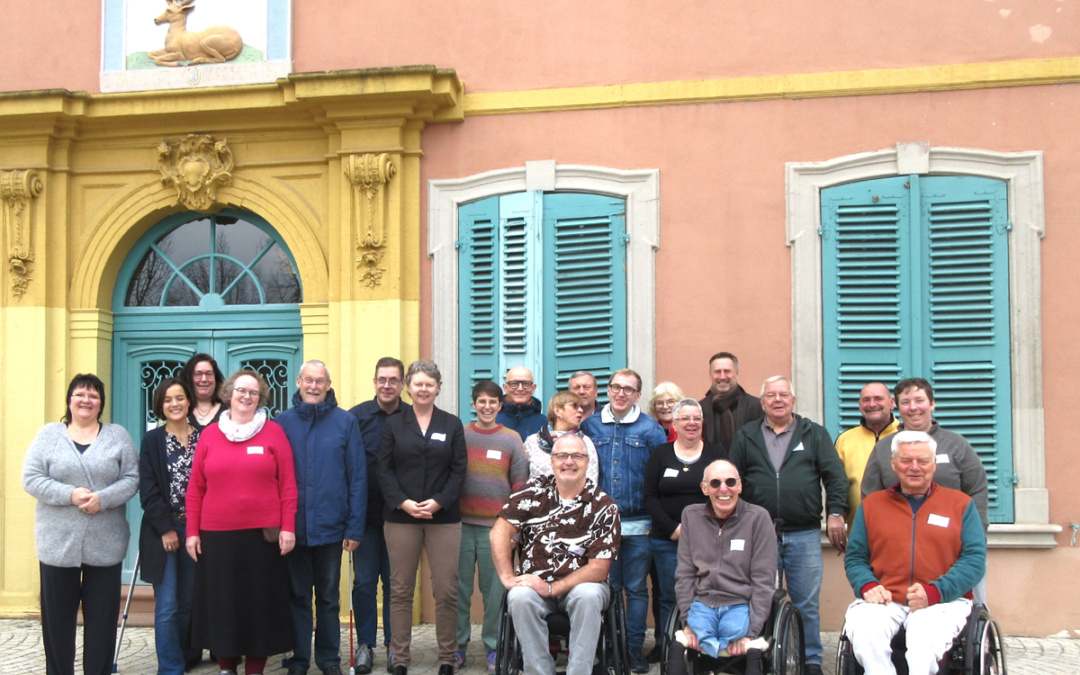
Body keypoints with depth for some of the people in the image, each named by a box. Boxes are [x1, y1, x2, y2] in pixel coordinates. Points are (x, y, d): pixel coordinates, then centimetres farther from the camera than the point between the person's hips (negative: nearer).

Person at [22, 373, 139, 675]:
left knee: (102, 617, 4)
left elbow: (132, 479, 1)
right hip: (58, 544, 0)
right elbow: (31, 479, -3)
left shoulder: (118, 436, 7)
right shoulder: (49, 434, 6)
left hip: (105, 545, 0)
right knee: (58, 617, 6)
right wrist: (70, 494, -15)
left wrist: (103, 498, -16)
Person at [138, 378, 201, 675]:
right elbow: (148, 490, -3)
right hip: (163, 533, -1)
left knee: (188, 603, 6)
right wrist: (166, 528, -10)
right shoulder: (152, 440, 3)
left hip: (196, 531, 2)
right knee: (167, 606, -4)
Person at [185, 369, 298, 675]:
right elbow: (195, 488, 7)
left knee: (260, 603, 5)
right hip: (217, 535, 2)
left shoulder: (273, 432, 2)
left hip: (263, 534, -1)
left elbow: (288, 485, 0)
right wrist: (192, 531, 3)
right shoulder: (210, 434, 7)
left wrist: (288, 527, -6)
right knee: (221, 603, 8)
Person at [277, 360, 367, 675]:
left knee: (329, 598, 11)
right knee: (297, 596, 10)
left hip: (331, 527, -1)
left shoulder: (345, 422, -2)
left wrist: (355, 527, -6)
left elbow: (358, 477, -3)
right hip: (293, 527, 1)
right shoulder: (283, 422, 1)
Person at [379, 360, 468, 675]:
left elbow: (459, 470, 3)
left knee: (446, 590, -1)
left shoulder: (452, 424, 9)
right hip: (400, 516, 0)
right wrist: (403, 502, -12)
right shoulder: (393, 424, 9)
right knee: (400, 590, 3)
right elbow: (384, 470, 2)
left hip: (443, 517, 0)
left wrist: (439, 501, -11)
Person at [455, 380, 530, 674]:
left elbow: (520, 483, 6)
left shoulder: (511, 439, 5)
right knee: (460, 588, 4)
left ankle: (493, 647, 13)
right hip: (461, 525, 1)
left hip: (497, 527, -1)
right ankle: (458, 646, 14)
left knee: (494, 589, 2)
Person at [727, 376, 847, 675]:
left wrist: (836, 513, -6)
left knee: (807, 604, 3)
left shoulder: (815, 434, 9)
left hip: (804, 535, -1)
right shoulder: (746, 437, 11)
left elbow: (835, 477, 4)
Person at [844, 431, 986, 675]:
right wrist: (867, 586, -7)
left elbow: (975, 559, 2)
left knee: (926, 635, -36)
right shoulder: (871, 504, 18)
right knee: (862, 628, -32)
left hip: (943, 600, -1)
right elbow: (854, 557, 16)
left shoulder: (961, 504, 12)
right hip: (884, 600, 2)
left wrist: (934, 592, -12)